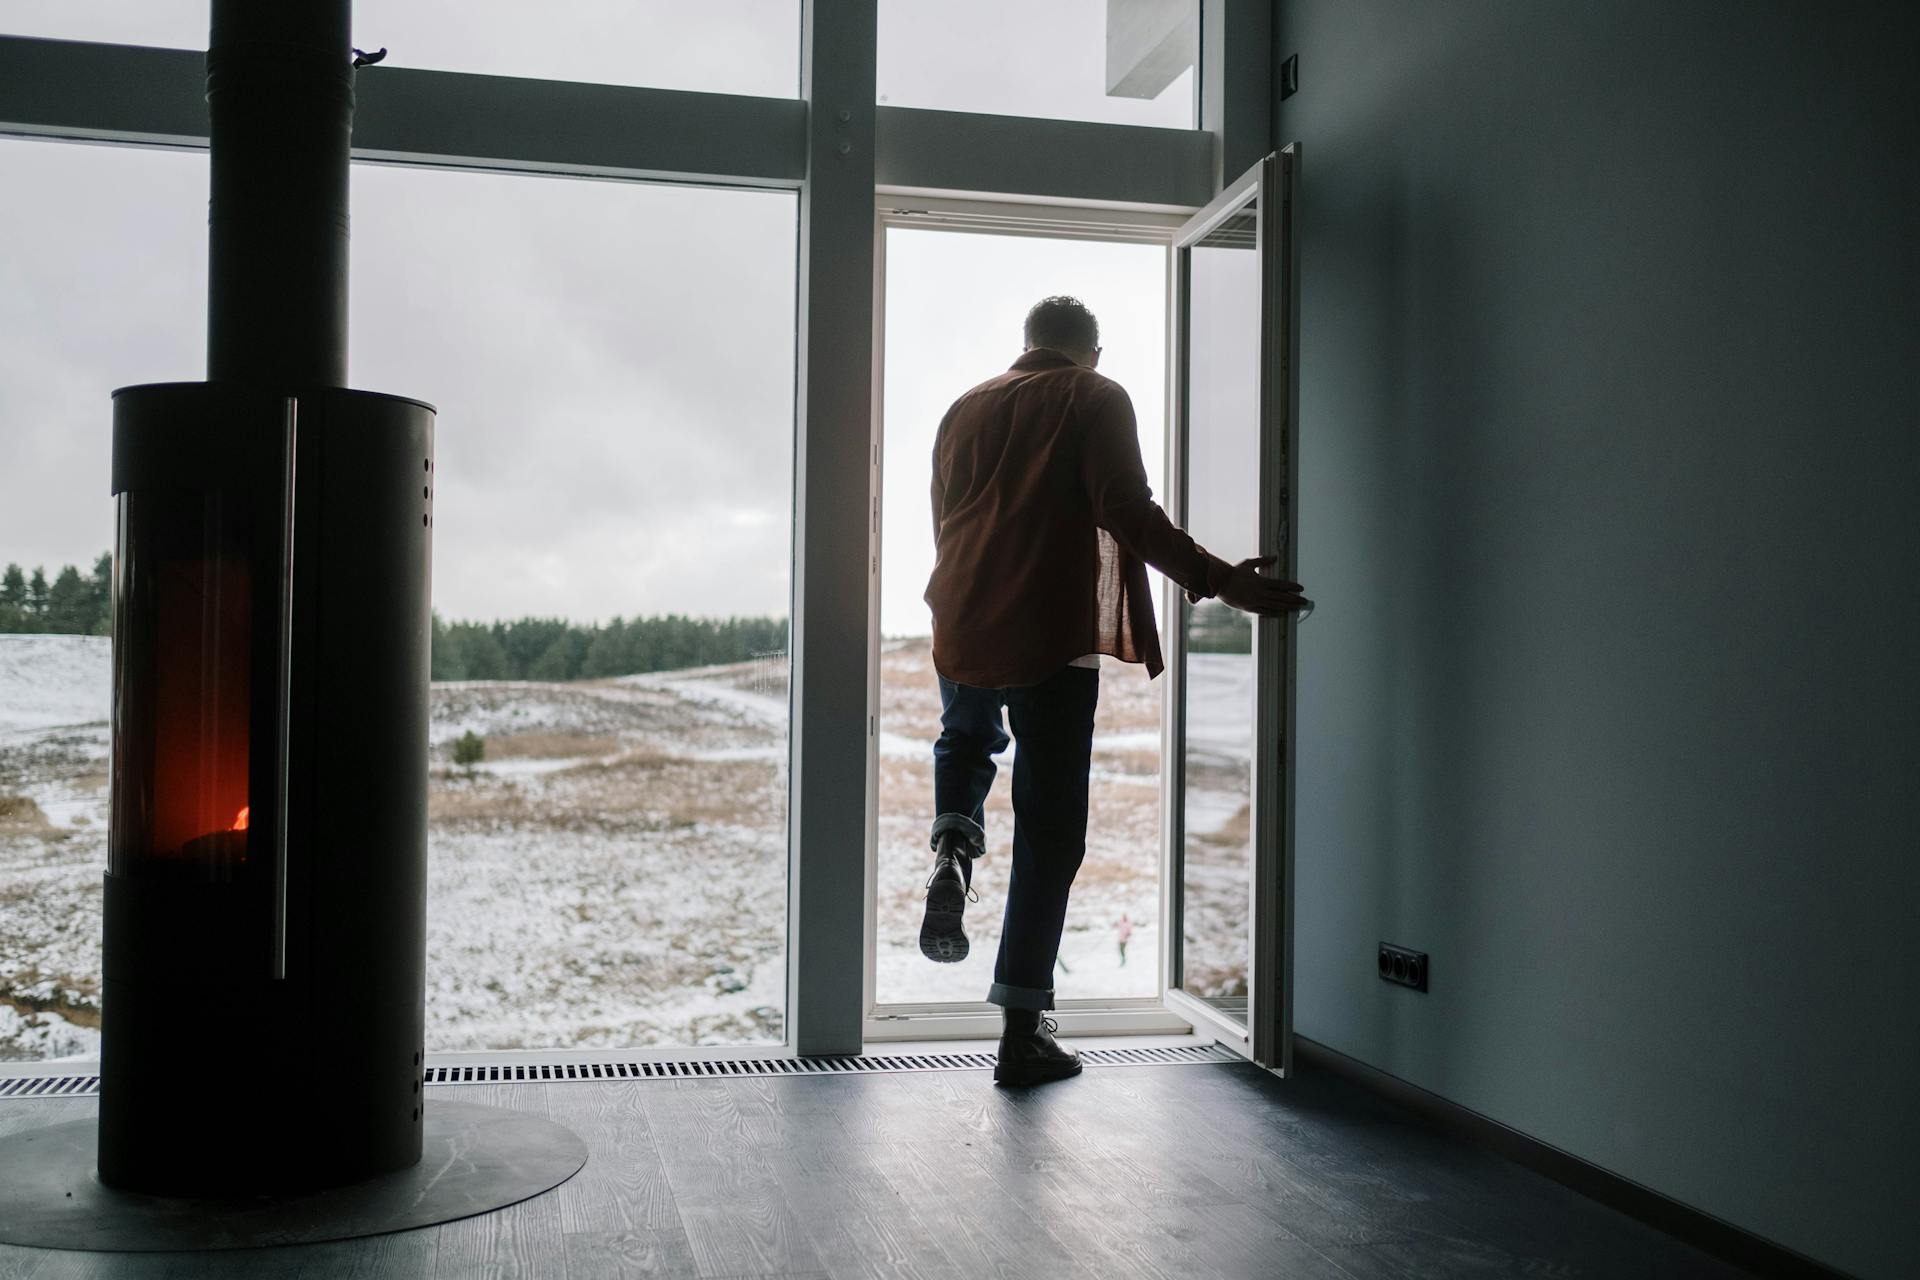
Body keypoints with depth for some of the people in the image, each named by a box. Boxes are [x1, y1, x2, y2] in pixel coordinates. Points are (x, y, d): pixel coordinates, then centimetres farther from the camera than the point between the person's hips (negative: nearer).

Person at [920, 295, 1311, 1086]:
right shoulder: (1096, 400, -1)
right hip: (1053, 637, -4)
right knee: (1049, 829, 3)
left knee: (965, 741, 35)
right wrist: (1218, 581, -15)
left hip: (963, 631, 5)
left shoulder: (965, 408, 14)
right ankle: (1023, 1031, 4)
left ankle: (953, 850, 4)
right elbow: (1126, 512, -15)